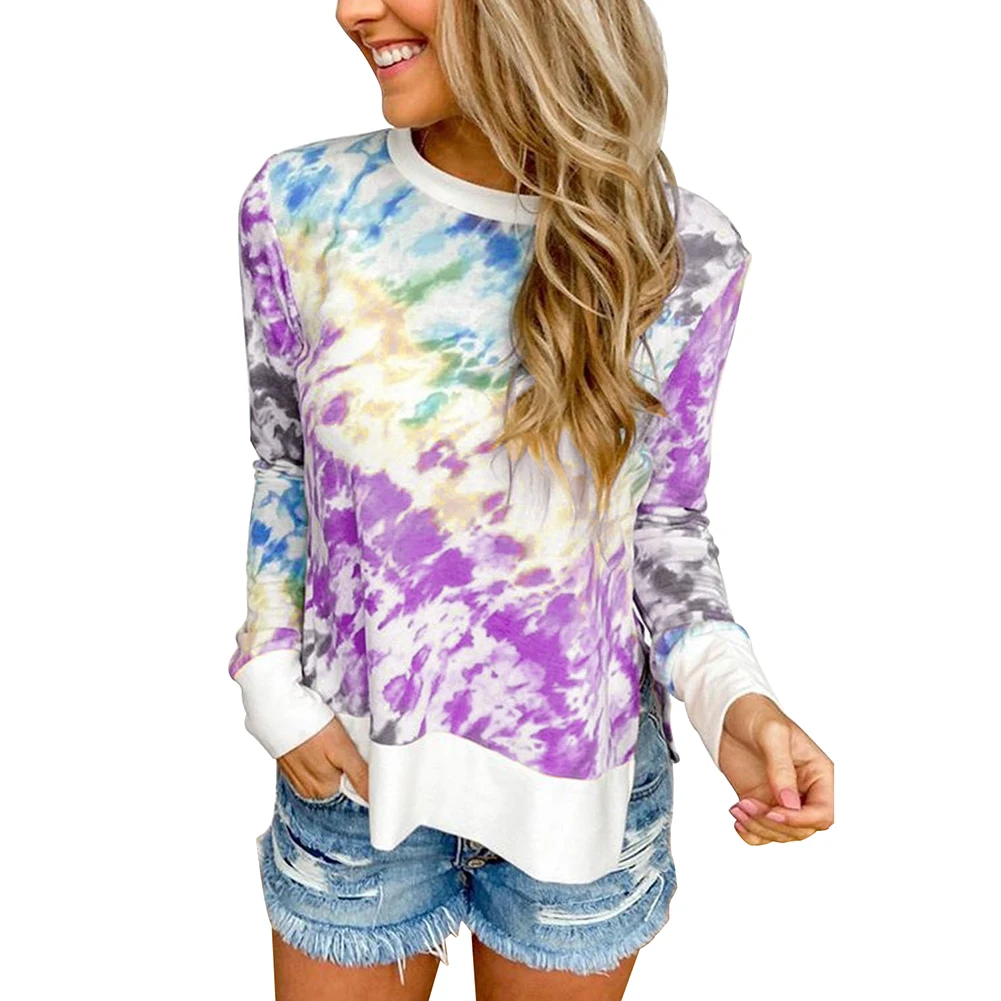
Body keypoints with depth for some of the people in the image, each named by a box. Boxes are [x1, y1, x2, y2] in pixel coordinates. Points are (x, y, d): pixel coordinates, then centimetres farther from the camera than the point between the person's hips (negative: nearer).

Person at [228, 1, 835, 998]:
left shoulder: (682, 252, -13)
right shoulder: (301, 203, -10)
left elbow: (662, 514, -2)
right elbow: (282, 468, 2)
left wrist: (730, 695, -19)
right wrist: (273, 684, -5)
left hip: (579, 780, 0)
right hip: (350, 762, 1)